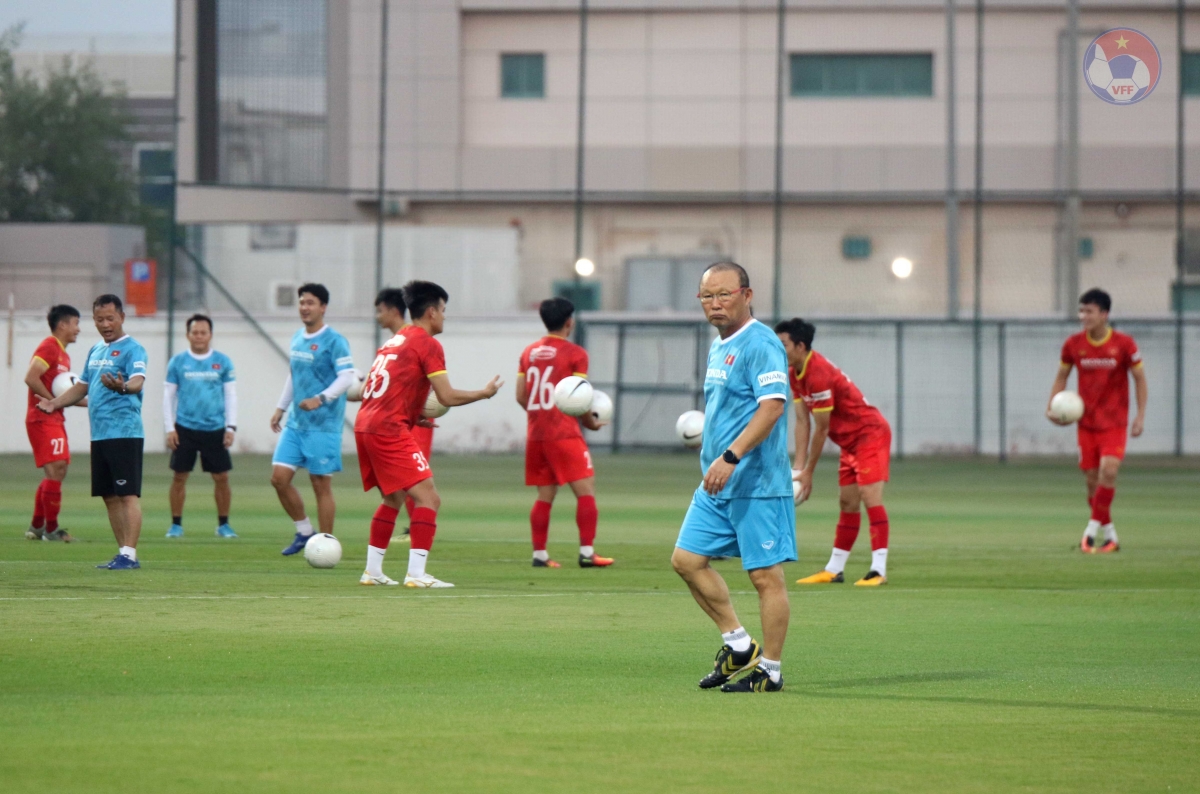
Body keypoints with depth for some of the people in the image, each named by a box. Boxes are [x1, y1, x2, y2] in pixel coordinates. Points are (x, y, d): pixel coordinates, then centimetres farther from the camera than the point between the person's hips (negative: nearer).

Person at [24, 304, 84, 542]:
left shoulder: (62, 354, 19)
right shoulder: (49, 348, -11)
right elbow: (31, 378, -22)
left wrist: (84, 401, 10)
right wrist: (53, 401, -18)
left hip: (54, 420, 10)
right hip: (43, 419, -10)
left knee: (55, 474, 12)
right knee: (56, 470, -13)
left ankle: (36, 527, 19)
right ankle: (51, 529, -9)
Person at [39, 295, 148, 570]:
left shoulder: (132, 349, -7)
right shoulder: (95, 351, 18)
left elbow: (138, 381, -24)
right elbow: (82, 387, 28)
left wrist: (123, 386, -46)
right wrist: (55, 403, 16)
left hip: (124, 432, -8)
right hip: (99, 434, 8)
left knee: (128, 495, -9)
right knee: (110, 496, 10)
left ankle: (130, 554, -11)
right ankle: (122, 552, 16)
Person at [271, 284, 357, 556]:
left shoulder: (334, 341, -10)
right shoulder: (297, 338, 12)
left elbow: (347, 377, -17)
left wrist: (321, 399, -29)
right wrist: (281, 408, 22)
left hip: (323, 426, -7)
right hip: (295, 423, 7)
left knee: (321, 485, -3)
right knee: (279, 477, 0)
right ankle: (304, 531, 18)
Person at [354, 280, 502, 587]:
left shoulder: (394, 341, 22)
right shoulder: (427, 344, -4)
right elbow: (447, 397, -10)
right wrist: (484, 393, 5)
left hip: (364, 425, 9)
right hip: (390, 430, -9)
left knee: (394, 499, 22)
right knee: (428, 498, -10)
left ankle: (372, 571, 20)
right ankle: (416, 573, -18)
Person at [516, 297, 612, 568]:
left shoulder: (529, 353, 11)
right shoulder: (575, 354, -7)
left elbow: (521, 396, 10)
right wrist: (591, 422, 6)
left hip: (535, 433, 6)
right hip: (564, 433, -6)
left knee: (545, 495, 11)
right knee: (586, 491, -3)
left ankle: (539, 553, 8)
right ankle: (586, 552, -11)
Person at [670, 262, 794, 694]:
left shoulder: (760, 345, -13)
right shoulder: (718, 347, 16)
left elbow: (771, 407, -24)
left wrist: (731, 457, -30)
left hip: (758, 484, -10)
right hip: (717, 483, 10)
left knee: (765, 575, -3)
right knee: (687, 559, 7)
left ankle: (769, 670, 5)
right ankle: (738, 645, 17)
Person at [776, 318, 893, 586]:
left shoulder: (818, 374, -27)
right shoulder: (794, 373, 2)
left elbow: (821, 429, -21)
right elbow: (802, 421, 3)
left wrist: (808, 473, -14)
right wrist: (798, 468, -3)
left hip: (870, 434, -10)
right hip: (850, 440, 10)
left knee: (870, 496, -17)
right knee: (848, 502, 12)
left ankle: (879, 570, -21)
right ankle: (834, 569, 15)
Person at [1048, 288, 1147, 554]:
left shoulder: (1124, 344, -9)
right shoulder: (1073, 344, -1)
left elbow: (1139, 378, 0)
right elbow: (1061, 377, 11)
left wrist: (1141, 415, -6)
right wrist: (1051, 407, -3)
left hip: (1114, 421, -3)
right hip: (1086, 421, 3)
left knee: (1108, 471, -20)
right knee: (1092, 479, 2)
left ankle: (1092, 529, -13)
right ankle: (1110, 536, 14)